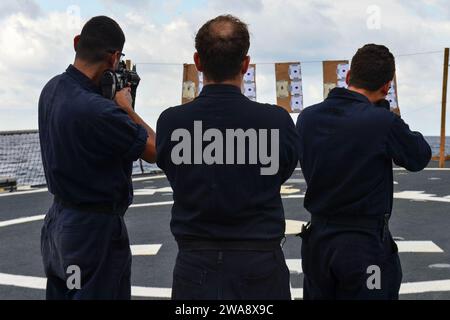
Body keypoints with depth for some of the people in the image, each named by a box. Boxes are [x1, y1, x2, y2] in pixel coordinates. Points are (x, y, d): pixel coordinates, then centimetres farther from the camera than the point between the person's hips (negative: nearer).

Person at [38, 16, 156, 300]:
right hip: (96, 228, -8)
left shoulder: (52, 89, -2)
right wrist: (127, 108, -5)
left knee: (61, 292, 19)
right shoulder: (98, 111, -29)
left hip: (58, 220, 8)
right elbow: (155, 151, -17)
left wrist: (118, 108, 1)